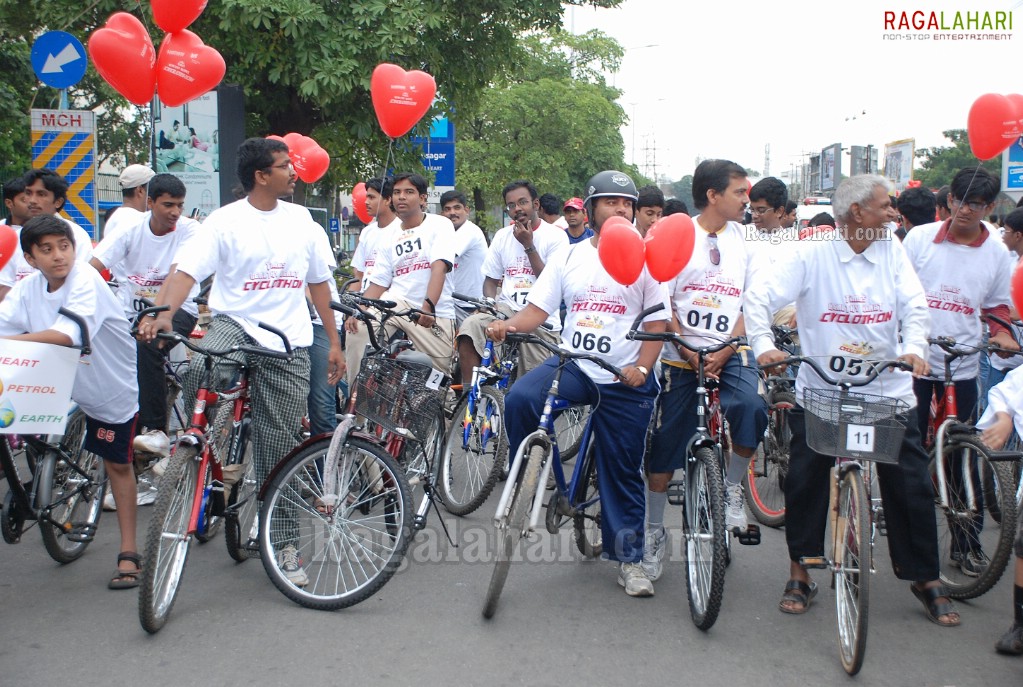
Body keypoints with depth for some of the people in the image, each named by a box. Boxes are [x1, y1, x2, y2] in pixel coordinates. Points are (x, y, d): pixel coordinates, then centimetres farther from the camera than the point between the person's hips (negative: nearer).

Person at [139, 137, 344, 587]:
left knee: (281, 445, 3)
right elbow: (187, 269, -16)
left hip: (289, 344, 2)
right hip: (235, 323, -2)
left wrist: (334, 342, 14)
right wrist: (163, 313, -35)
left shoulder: (301, 220, 9)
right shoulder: (227, 221, -4)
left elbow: (319, 282, 16)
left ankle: (282, 542, 16)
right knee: (201, 369, -37)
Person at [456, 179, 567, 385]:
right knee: (469, 329, -27)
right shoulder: (502, 236, 13)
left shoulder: (555, 236, -1)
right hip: (507, 308, 3)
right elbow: (491, 280, 17)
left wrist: (528, 245, -12)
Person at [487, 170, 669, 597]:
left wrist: (642, 368, -15)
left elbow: (657, 322, 0)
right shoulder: (569, 257, 7)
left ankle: (629, 558, 19)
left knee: (622, 471, 4)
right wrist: (508, 325, -18)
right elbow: (538, 309, 3)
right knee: (520, 398, -28)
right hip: (573, 365, 2)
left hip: (625, 381, -1)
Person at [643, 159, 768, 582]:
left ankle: (732, 486, -5)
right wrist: (688, 351, -14)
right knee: (664, 448, 1)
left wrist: (725, 350, -12)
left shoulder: (744, 239, 7)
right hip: (682, 355, -1)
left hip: (730, 352, 1)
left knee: (751, 407, -30)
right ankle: (655, 532, 19)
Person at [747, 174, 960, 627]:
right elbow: (760, 298, -9)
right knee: (804, 482, 3)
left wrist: (914, 347, -21)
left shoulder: (892, 250, 3)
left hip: (887, 391, 2)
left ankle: (927, 580, 18)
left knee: (911, 487, 3)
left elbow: (915, 306, -2)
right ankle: (800, 575, 20)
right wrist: (763, 344, -25)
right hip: (820, 391, -2)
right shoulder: (812, 255, -6)